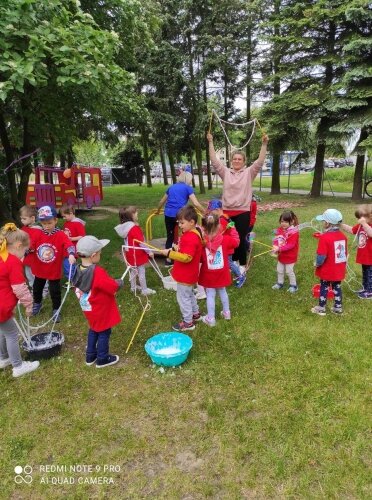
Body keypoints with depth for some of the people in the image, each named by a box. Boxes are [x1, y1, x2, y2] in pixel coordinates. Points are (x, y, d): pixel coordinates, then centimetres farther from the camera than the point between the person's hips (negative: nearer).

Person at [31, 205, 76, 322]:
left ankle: (56, 310, 27)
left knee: (55, 291, 7)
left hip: (54, 271, -4)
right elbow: (30, 246, -3)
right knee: (36, 289, 24)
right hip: (39, 270, 5)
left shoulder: (61, 235, -17)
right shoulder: (38, 235, -5)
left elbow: (69, 245, -30)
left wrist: (71, 255, -49)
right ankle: (37, 304, 51)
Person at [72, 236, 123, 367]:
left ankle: (90, 356, 38)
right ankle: (102, 359, 25)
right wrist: (119, 282, -6)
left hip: (90, 310, 8)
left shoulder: (78, 270, -5)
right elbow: (113, 287, -28)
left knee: (93, 330, 26)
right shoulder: (98, 272, -31)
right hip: (102, 310, -8)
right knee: (104, 333, 11)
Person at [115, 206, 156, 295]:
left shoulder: (125, 227, 0)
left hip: (130, 254, 8)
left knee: (133, 271, 21)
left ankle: (133, 287, 34)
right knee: (141, 272, 3)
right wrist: (149, 251, -15)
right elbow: (141, 243, -25)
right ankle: (145, 290, 12)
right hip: (138, 254, -8)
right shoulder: (135, 228, -26)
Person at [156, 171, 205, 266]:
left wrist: (158, 211, 46)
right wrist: (205, 213, 2)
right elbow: (196, 204, -5)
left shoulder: (171, 187, 21)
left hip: (168, 214, 5)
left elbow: (162, 201, 30)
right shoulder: (188, 188, 6)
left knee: (170, 236, 14)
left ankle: (168, 259, 17)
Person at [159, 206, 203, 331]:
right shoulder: (190, 234, 4)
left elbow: (186, 257, -32)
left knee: (183, 297, 3)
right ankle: (195, 314, 43)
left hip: (185, 275, -11)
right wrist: (176, 250, 5)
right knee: (189, 294, 26)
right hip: (187, 274, 11)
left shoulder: (191, 238, -28)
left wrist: (170, 253, -30)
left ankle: (188, 322, 16)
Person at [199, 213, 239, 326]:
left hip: (208, 275, -2)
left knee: (210, 295, 7)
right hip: (221, 273, 3)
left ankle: (211, 318, 14)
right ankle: (226, 312, 38)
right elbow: (236, 241, 6)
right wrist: (232, 229, 13)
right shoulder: (225, 239, -13)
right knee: (222, 291, 23)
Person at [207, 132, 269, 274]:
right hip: (227, 211, 2)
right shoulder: (225, 172, 6)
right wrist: (210, 142, -2)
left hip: (242, 212, -2)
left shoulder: (249, 173, 2)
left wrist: (264, 144, -15)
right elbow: (214, 160, 2)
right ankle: (233, 261, 27)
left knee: (241, 239, 3)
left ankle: (242, 264, 18)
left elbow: (260, 162, -7)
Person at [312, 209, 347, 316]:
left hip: (327, 271, -6)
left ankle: (321, 308, 23)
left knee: (324, 288, 11)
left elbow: (321, 257, -24)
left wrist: (317, 264, -5)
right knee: (337, 287, 19)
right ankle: (338, 307, 29)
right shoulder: (343, 236, -1)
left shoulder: (324, 238, -23)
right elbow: (345, 253, 8)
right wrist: (343, 266, 19)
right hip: (339, 270, 6)